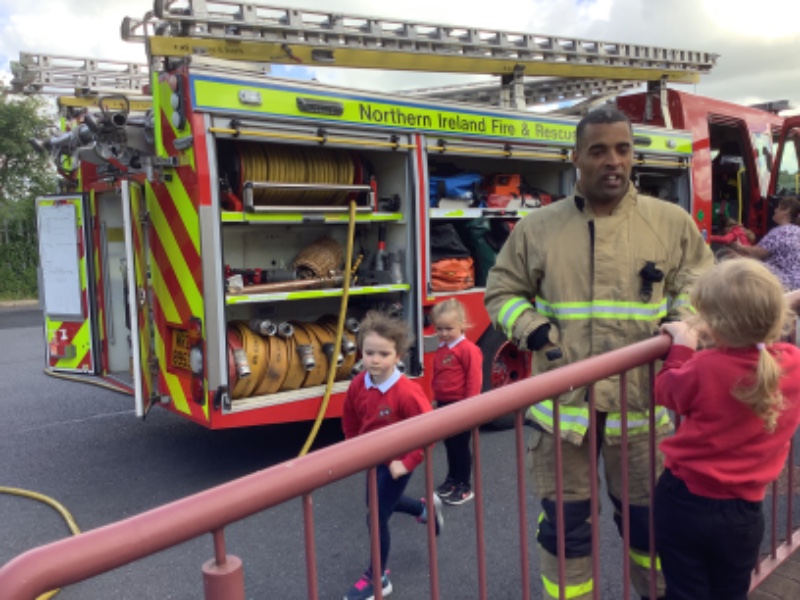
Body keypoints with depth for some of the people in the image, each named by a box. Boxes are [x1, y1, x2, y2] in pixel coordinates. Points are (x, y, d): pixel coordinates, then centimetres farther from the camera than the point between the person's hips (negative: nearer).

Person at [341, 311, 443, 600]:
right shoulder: (358, 384, -12)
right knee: (378, 503, 27)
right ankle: (426, 508, 53)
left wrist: (407, 463, -25)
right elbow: (350, 420, 6)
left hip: (397, 461, -7)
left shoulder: (407, 392, -30)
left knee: (377, 518, -2)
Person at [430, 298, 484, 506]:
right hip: (444, 405, 7)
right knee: (449, 444, 18)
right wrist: (436, 398, 20)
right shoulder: (440, 349, 8)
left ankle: (465, 487, 14)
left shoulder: (468, 350, -16)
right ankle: (452, 479, 33)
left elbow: (474, 380, -17)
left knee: (461, 446, 2)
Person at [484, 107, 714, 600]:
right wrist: (530, 328, -10)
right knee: (565, 522, 12)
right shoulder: (538, 227, 1)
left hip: (642, 402, 1)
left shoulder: (671, 222, 1)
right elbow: (502, 291, 8)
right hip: (564, 401, 0)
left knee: (649, 516, 18)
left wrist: (680, 323, -8)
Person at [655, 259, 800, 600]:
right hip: (742, 513, 3)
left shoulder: (703, 370, -24)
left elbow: (666, 392, -4)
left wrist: (682, 345, 5)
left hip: (684, 501, -3)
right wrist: (723, 340, 5)